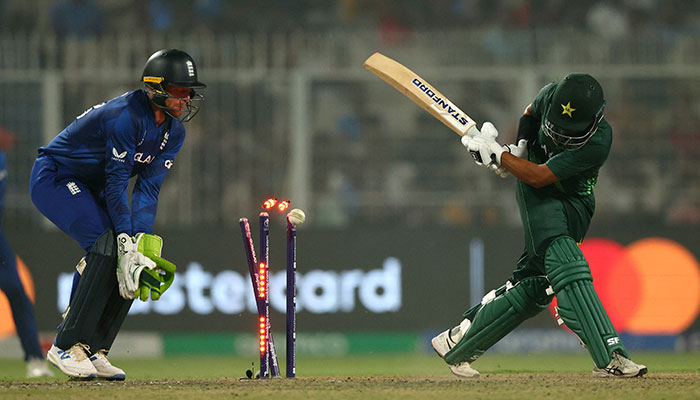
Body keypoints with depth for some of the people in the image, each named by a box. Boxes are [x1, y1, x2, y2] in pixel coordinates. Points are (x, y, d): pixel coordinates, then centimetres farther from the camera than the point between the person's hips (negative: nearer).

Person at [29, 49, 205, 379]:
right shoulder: (127, 116, -28)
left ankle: (92, 352, -1)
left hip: (90, 189, 9)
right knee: (108, 247, -25)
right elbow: (116, 184, -28)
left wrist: (142, 240, -19)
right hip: (54, 177, -9)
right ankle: (66, 347, -22)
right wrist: (127, 241, -31)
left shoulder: (174, 132, -2)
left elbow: (148, 188, -6)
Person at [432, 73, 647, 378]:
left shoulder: (599, 141, -29)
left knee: (535, 284, -3)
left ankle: (457, 342, 12)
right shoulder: (551, 96, -18)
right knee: (566, 267, -22)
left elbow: (539, 176, -27)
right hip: (536, 194, 0)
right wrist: (519, 149, -5)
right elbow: (530, 114, 10)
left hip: (575, 203, 0)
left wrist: (496, 154, -24)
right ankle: (609, 356, -32)